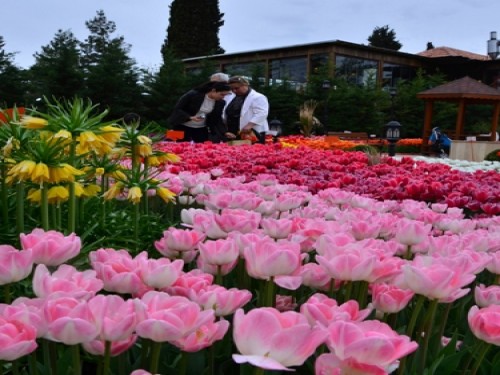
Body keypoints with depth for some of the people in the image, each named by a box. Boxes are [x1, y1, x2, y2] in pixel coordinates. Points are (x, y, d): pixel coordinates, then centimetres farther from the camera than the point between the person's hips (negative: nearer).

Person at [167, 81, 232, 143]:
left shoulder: (220, 103, -7)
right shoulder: (193, 94, -20)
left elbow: (217, 119, 1)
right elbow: (177, 109, -16)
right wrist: (190, 117, -30)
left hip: (201, 129, 4)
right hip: (183, 127, -4)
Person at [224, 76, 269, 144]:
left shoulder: (258, 97, -6)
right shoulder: (232, 98, 19)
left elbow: (261, 114, -17)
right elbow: (226, 115, 24)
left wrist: (249, 125, -27)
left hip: (252, 134, -7)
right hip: (233, 135, 7)